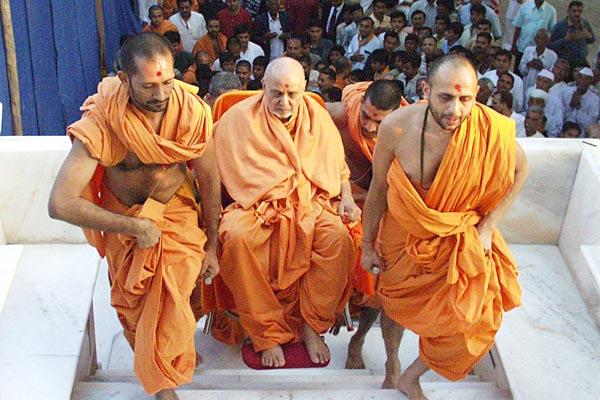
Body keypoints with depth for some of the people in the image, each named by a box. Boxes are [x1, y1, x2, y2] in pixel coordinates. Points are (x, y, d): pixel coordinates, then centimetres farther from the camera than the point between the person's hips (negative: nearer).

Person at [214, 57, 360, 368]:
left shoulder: (318, 117, 10)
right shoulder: (238, 118, 0)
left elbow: (338, 166, 21)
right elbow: (213, 170, 0)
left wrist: (346, 198, 5)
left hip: (310, 203, 2)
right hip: (257, 206, -2)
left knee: (339, 237, -30)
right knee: (237, 236, -36)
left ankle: (311, 326, -10)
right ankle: (268, 333, -19)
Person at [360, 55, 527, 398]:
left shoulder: (493, 130, -26)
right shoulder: (396, 127, -25)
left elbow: (520, 170, -4)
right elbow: (379, 187, -9)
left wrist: (488, 226, -9)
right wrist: (368, 244, 0)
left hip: (461, 237, 0)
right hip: (403, 233, 0)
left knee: (473, 316, -8)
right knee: (396, 302, 19)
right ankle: (391, 364, 51)